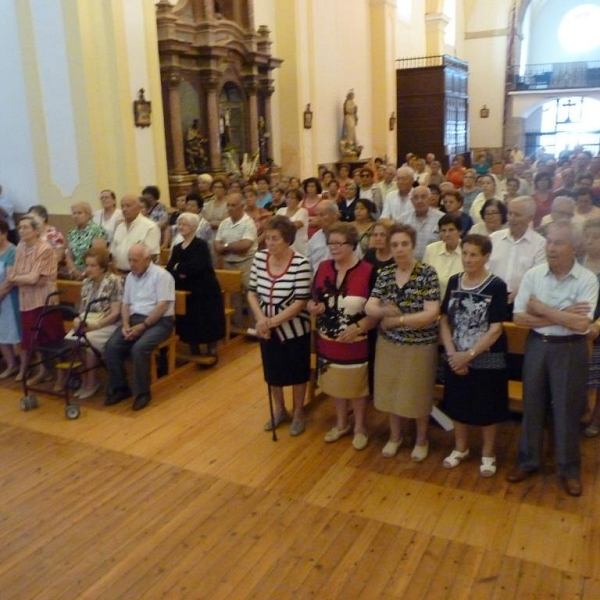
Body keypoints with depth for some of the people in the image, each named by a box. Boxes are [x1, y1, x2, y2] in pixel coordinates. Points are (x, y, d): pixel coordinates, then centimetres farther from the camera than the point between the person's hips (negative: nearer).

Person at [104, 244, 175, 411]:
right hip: (134, 319, 7)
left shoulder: (161, 275, -8)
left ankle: (142, 392, -15)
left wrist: (143, 326, -18)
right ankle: (119, 388, -1)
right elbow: (125, 304, 14)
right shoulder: (130, 277, 15)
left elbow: (162, 306, -15)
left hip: (158, 321, -6)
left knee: (139, 347, -32)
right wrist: (125, 324, -4)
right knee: (111, 346, -17)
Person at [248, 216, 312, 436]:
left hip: (294, 329, -4)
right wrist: (261, 320, -15)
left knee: (296, 373, 13)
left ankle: (298, 414, 35)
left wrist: (272, 321, -23)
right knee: (272, 371, 19)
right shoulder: (259, 258, -6)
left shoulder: (300, 264, -20)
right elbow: (252, 292, 0)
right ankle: (279, 410, 42)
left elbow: (301, 302, -21)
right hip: (267, 328, 5)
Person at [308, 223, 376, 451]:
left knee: (357, 386, 12)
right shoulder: (323, 267, -1)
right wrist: (313, 307, -12)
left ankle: (360, 427, 33)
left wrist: (358, 327, -23)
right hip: (328, 340, 5)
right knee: (335, 384, 20)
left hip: (355, 342, -4)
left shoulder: (367, 271, -16)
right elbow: (313, 299, 10)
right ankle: (341, 423, 41)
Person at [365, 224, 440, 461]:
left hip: (420, 345, -4)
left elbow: (431, 314, -20)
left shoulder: (428, 273, -13)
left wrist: (396, 320, -21)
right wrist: (383, 310, -29)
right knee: (391, 391, 15)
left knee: (418, 394, 11)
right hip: (389, 343, 4)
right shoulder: (385, 274, 0)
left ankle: (421, 440, 33)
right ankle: (395, 436, 36)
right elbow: (369, 308, -7)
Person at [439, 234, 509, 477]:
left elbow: (495, 329, -15)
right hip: (455, 358, 4)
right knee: (458, 405, 16)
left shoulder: (496, 286, -13)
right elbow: (444, 321, 1)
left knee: (487, 409, 10)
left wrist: (469, 354, -17)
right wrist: (452, 353, -10)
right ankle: (460, 448, 37)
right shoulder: (454, 281, 1)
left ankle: (488, 453, 31)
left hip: (487, 361, -4)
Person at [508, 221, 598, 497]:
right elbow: (519, 317, -8)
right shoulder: (532, 275, -4)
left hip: (570, 350, -2)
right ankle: (528, 460, 30)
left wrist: (541, 308, -16)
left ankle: (570, 469, 27)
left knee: (567, 410, 8)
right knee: (532, 406, 13)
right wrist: (562, 316, -16)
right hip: (537, 345, 3)